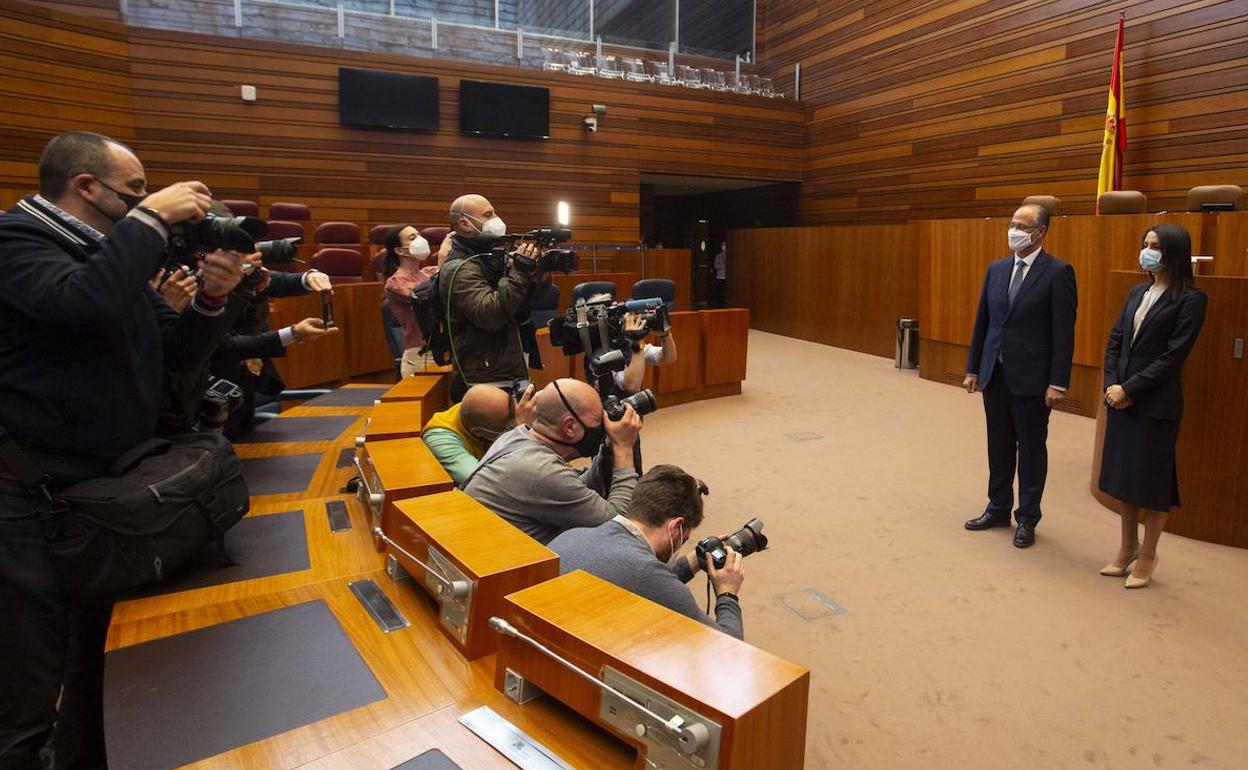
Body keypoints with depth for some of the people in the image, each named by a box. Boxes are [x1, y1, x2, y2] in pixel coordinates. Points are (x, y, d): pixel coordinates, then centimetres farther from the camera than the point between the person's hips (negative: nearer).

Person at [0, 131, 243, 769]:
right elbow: (85, 302, -33)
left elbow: (178, 355, 10)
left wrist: (210, 298, -8)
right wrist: (151, 217, -23)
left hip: (114, 493, 8)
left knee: (97, 668, 21)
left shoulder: (116, 252, 12)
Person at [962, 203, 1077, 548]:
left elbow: (1063, 332, -11)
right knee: (999, 445, 15)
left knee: (1031, 449, 8)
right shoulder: (996, 269, 8)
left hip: (1030, 377, -5)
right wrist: (972, 368, 9)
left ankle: (1027, 519, 21)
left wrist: (1058, 383, -15)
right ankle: (998, 508, 30)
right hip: (995, 373, 5)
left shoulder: (1057, 273, -8)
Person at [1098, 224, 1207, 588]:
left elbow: (1173, 356, -14)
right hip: (1120, 398, 6)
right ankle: (1127, 547, 30)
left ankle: (1147, 555, 22)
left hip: (1156, 404, -6)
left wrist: (1129, 388, -16)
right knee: (1122, 475, 14)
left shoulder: (1191, 299, -9)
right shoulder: (1137, 292, 10)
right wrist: (1112, 385, -5)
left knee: (1152, 480, 6)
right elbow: (1115, 341, 8)